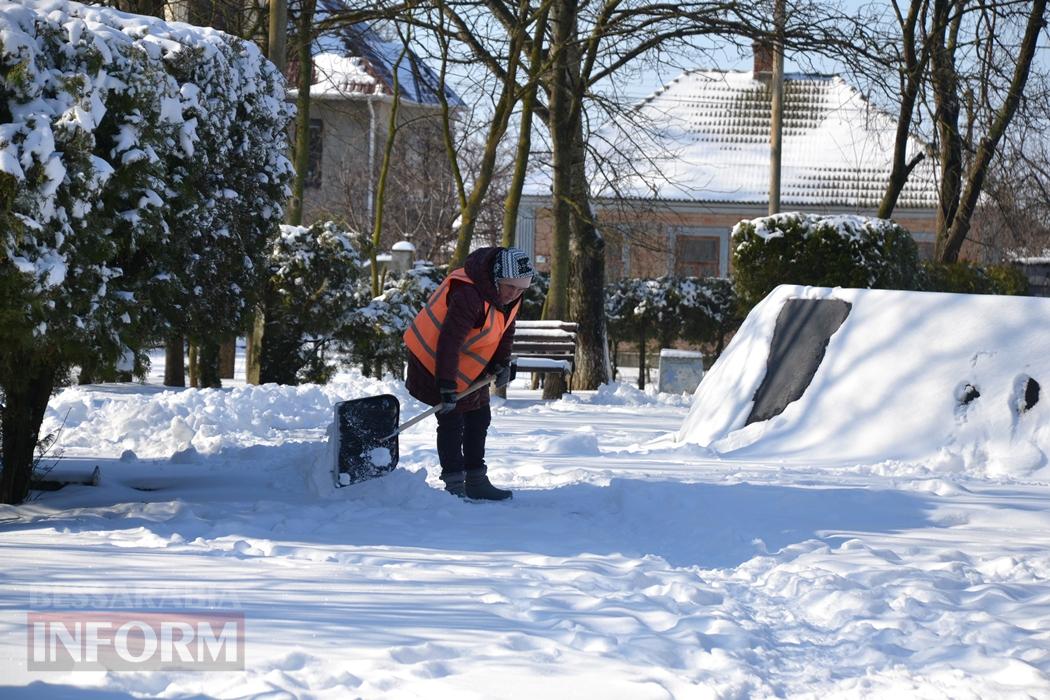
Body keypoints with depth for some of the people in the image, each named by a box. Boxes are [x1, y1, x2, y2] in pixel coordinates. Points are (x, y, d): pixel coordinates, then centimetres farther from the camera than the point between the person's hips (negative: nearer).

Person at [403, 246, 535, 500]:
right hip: (434, 362, -9)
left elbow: (506, 327, 9)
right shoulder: (468, 295, -35)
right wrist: (447, 386, -37)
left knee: (479, 418, 13)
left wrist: (502, 363, -4)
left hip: (471, 368, 9)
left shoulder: (510, 296, -7)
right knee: (451, 420, -10)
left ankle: (476, 481, 23)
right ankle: (454, 486, -4)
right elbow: (449, 341, -37)